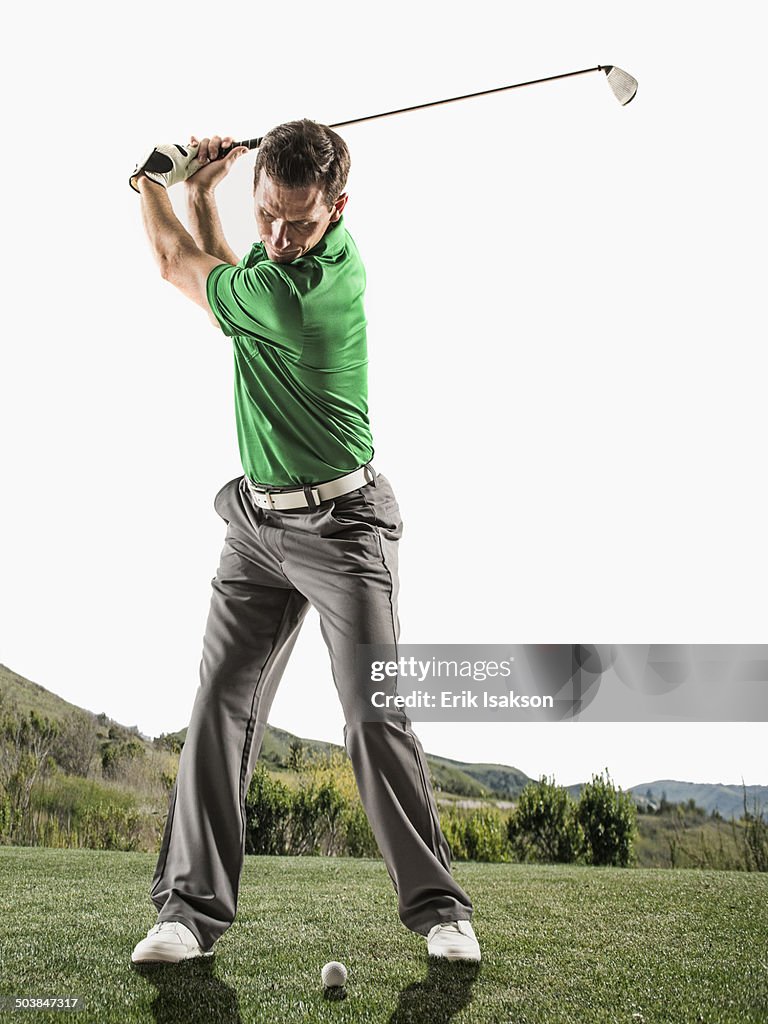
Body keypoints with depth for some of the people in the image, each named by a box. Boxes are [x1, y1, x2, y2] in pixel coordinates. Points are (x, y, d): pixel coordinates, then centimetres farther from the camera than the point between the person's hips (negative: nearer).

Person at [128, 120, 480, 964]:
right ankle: (191, 908, 4)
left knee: (375, 717, -9)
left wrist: (150, 182, 16)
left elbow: (176, 264, -4)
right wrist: (202, 191, 7)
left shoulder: (294, 296, -22)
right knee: (220, 706, -1)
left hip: (340, 524, -8)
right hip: (256, 522, 8)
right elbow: (216, 272, 22)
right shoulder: (309, 255, 4)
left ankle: (436, 907, 4)